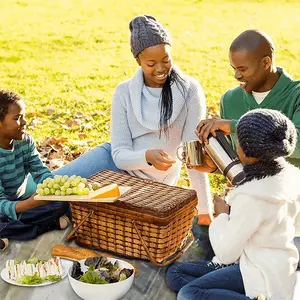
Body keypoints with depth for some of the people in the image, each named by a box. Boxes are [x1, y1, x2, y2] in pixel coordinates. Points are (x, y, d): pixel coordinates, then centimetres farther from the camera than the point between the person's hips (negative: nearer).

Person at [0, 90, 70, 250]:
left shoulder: (26, 141, -5)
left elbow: (40, 172, -8)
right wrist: (30, 203, -47)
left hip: (20, 201, 6)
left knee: (62, 202, -13)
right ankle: (48, 225, -22)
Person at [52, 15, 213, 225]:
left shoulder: (190, 91, -17)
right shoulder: (125, 92, -10)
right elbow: (120, 154, -14)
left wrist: (205, 210, -19)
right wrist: (147, 156, -36)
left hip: (151, 182, -2)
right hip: (118, 163, 3)